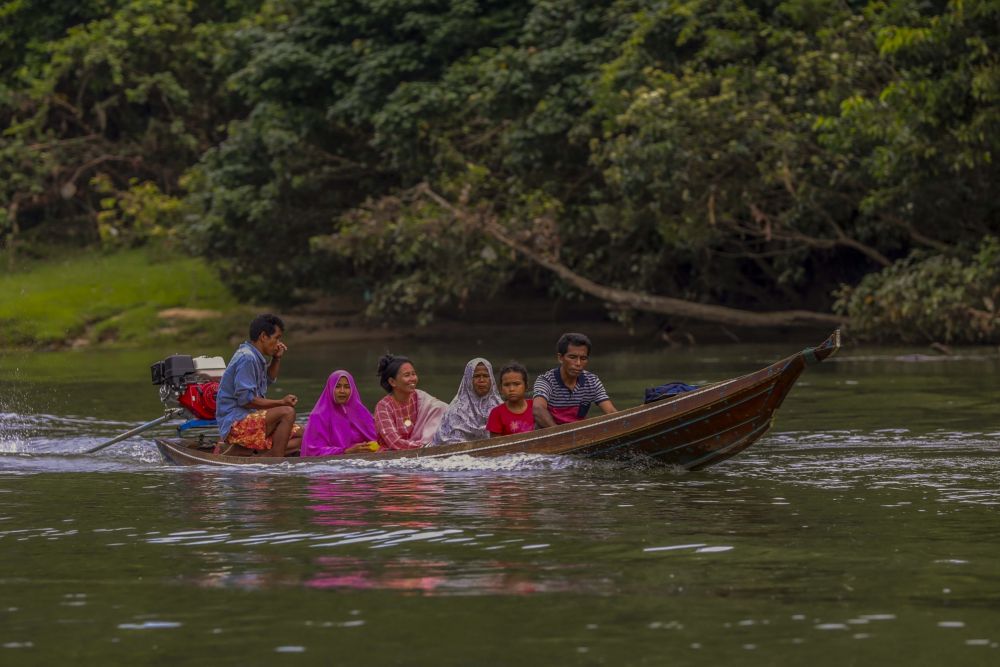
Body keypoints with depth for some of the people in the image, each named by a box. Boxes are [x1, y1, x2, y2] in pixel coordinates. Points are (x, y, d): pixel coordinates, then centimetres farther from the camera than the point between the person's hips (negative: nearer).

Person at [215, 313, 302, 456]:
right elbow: (246, 400, -21)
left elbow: (269, 380, 37)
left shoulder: (254, 356, 17)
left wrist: (277, 359, 19)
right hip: (235, 423, -11)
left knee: (301, 436, 3)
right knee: (287, 412, -27)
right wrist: (281, 402, -17)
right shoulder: (247, 358, -15)